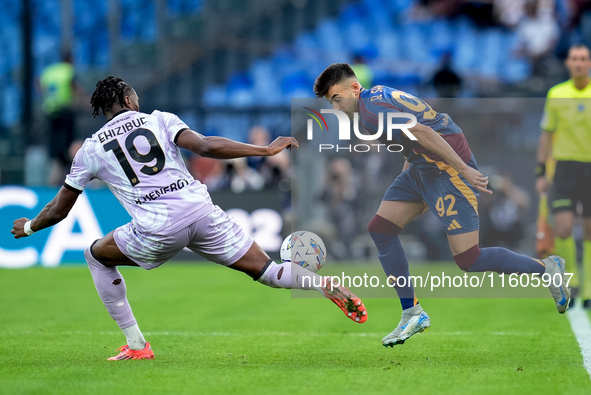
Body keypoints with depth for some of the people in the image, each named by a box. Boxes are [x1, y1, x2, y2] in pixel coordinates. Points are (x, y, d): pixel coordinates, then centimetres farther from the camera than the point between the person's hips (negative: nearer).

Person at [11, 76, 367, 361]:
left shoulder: (91, 150, 14)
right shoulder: (159, 120, 13)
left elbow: (59, 210, 21)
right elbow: (207, 146, -4)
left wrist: (28, 227, 42)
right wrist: (266, 150, 0)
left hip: (157, 231, -1)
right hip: (201, 210, 1)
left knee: (97, 256, 25)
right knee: (265, 270, 7)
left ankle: (137, 346, 19)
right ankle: (327, 285, -23)